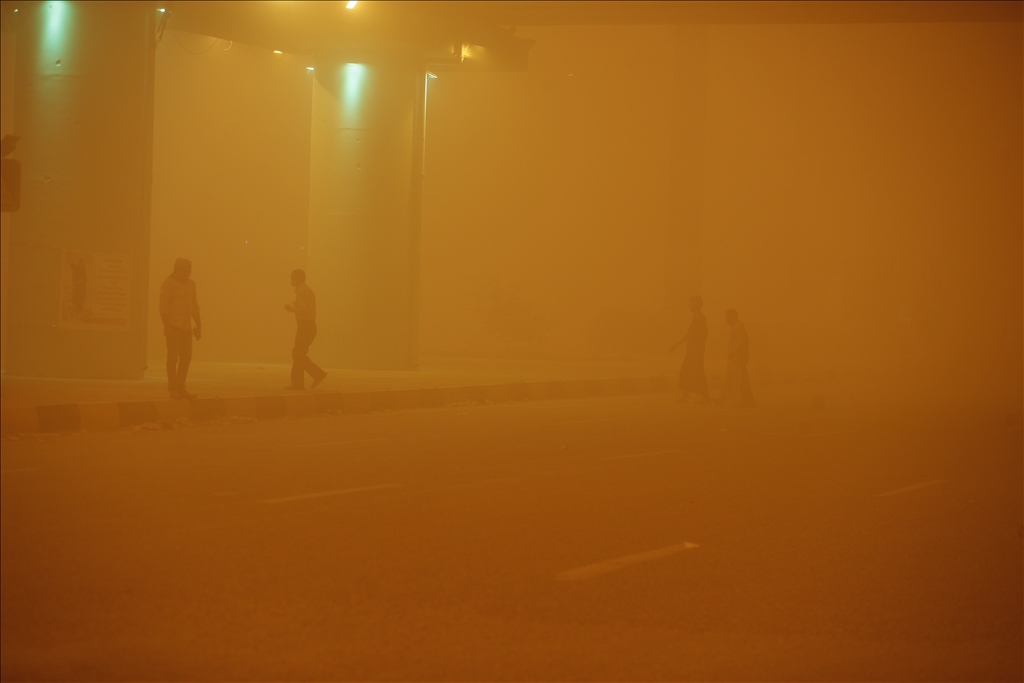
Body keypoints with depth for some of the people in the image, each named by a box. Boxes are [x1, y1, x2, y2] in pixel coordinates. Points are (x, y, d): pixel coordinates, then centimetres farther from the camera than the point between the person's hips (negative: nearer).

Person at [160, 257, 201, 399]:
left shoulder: (190, 284, 14)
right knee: (173, 357, -6)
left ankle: (180, 388, 12)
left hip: (186, 327, 7)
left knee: (186, 357, 5)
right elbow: (163, 306, -14)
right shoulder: (168, 284, -9)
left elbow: (194, 307, 18)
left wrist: (198, 326, 13)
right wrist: (166, 326, -22)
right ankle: (173, 389, -3)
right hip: (173, 326, -7)